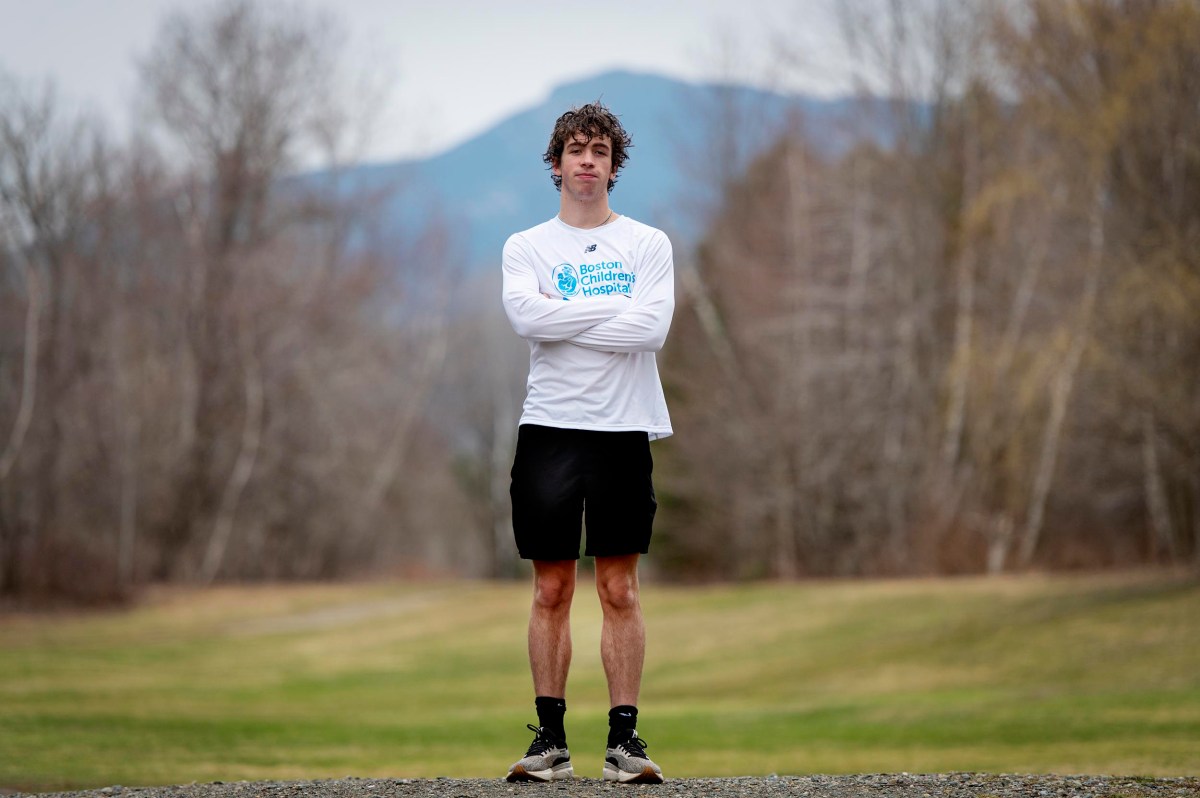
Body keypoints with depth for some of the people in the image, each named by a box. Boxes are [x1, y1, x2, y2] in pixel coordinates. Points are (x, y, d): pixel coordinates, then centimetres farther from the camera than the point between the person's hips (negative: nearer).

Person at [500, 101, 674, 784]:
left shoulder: (648, 244, 7)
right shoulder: (526, 248, 8)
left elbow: (653, 326, -10)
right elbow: (527, 316, -12)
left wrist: (564, 318, -10)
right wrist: (616, 307, -10)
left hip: (623, 428, 0)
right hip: (550, 427, 1)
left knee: (620, 591, 1)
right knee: (552, 591, 2)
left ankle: (624, 738, 4)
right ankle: (551, 739, 7)